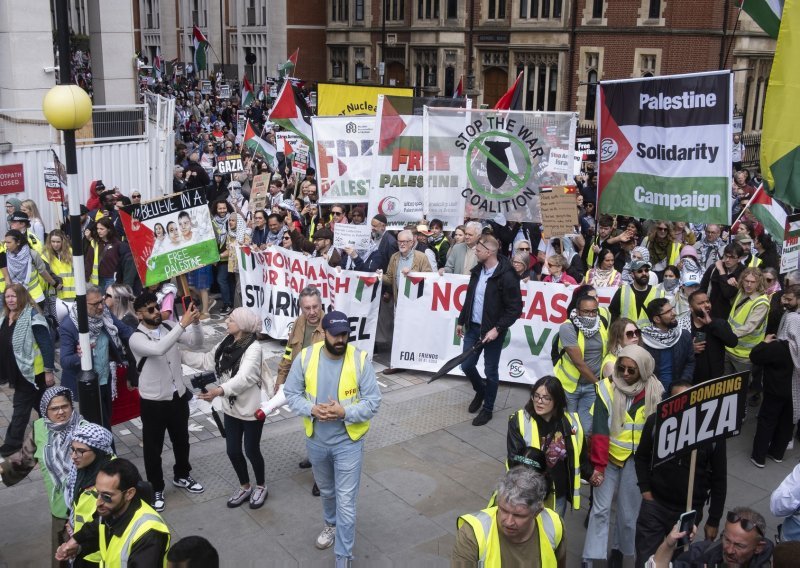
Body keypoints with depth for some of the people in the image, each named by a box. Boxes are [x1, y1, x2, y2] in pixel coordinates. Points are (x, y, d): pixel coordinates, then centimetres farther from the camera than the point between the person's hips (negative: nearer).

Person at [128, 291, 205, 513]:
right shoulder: (137, 338, -18)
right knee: (153, 446, 9)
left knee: (181, 440, 21)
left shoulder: (168, 328, -1)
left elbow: (196, 343, -6)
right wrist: (183, 324, -40)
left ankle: (182, 476, 43)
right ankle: (156, 489, 26)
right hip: (153, 401, -5)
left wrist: (195, 323, -25)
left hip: (178, 396, 5)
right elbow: (159, 349, -37)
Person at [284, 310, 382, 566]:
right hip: (315, 440, 3)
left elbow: (373, 401, -13)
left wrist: (344, 412, -28)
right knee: (326, 491, 26)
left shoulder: (360, 359, -17)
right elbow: (291, 393, -3)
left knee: (346, 502, 0)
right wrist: (311, 409, -22)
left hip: (348, 442, -3)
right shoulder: (305, 357, -11)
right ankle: (331, 524, 55)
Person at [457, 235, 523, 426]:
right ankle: (480, 391, 40)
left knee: (490, 371, 6)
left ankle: (487, 408, 23)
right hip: (473, 327, 6)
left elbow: (515, 309, -17)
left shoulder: (506, 276, -18)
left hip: (492, 331, -6)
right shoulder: (478, 270, 5)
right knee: (466, 365, 11)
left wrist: (497, 329, -22)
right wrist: (461, 321, 18)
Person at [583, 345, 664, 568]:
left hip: (637, 460, 2)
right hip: (609, 457, -1)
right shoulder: (607, 388, -13)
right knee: (600, 509, 1)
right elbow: (599, 430, -15)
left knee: (629, 510, 12)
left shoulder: (654, 391, -6)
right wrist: (598, 465, -18)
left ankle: (619, 549, 33)